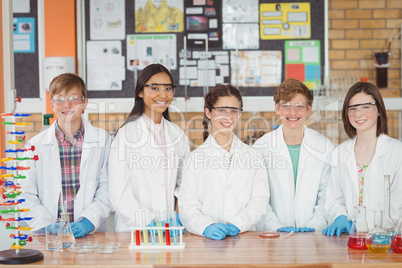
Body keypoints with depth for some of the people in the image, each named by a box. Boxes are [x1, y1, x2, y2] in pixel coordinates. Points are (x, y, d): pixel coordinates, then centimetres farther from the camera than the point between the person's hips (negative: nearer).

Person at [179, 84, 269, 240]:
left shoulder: (253, 155, 14)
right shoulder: (195, 158, 9)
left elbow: (259, 199, 4)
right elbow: (188, 207, 0)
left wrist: (238, 224, -12)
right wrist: (206, 227, -19)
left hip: (244, 236, 1)